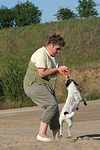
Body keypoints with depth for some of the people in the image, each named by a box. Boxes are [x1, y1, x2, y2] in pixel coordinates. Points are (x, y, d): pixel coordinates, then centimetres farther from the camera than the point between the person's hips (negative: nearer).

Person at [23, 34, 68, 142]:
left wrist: (61, 70, 3)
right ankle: (41, 134, -20)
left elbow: (53, 71, 24)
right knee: (52, 104, -22)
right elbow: (41, 73, -25)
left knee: (55, 110, 2)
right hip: (34, 85, -10)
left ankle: (57, 137, 5)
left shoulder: (53, 56, 15)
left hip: (46, 86, 10)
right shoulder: (41, 54, -17)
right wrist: (57, 69, -16)